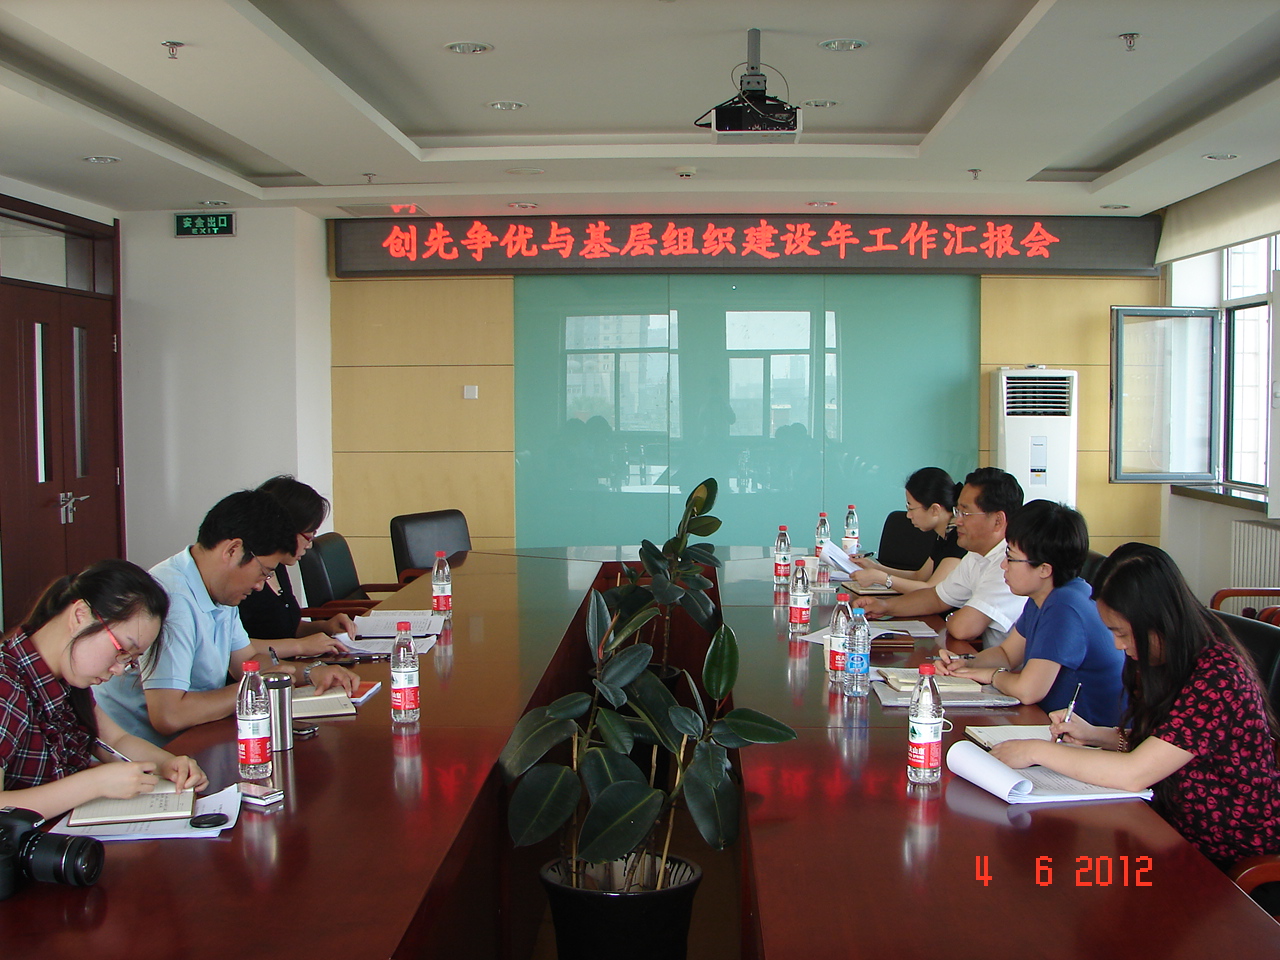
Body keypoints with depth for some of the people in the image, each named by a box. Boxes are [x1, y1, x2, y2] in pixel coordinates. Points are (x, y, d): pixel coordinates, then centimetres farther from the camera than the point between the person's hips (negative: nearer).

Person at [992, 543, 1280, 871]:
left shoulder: (1219, 677, -25)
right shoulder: (1172, 662, 3)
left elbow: (1134, 773, -28)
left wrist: (1038, 751, -19)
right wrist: (1094, 734, -1)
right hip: (1178, 827, 8)